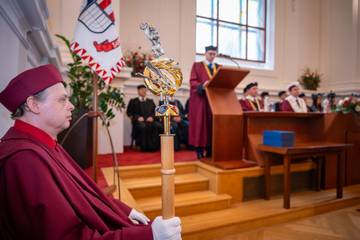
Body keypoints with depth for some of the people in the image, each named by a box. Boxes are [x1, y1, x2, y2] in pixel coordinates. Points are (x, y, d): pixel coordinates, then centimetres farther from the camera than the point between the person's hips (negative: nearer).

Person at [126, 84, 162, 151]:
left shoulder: (150, 101, 26)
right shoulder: (133, 101, 18)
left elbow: (155, 111, 15)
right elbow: (129, 112, 7)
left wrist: (152, 117, -7)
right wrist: (137, 117, -11)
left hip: (150, 120, 3)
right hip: (139, 121, -2)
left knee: (159, 126, -31)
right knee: (143, 126, -39)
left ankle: (155, 146, -23)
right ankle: (144, 146, -28)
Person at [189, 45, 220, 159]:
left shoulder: (219, 67, 20)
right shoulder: (197, 65, 8)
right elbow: (193, 81, -4)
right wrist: (202, 85, -23)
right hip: (200, 98, -3)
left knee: (212, 124, 1)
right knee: (200, 123, -5)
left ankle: (210, 149, 7)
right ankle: (199, 149, 0)